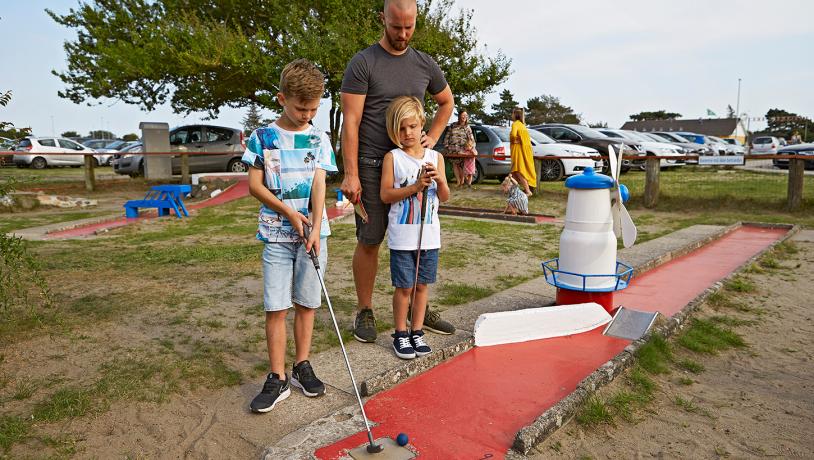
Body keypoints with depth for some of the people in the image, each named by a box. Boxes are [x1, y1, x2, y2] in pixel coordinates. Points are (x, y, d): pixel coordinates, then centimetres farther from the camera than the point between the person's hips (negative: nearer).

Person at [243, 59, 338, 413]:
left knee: (307, 303, 9)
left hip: (313, 231, 2)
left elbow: (319, 185, -4)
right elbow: (255, 185, -1)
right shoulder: (263, 137, 1)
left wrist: (316, 228, -16)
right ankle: (277, 378, 10)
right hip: (277, 233, -1)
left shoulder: (319, 139, 5)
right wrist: (289, 213, -12)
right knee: (276, 307, -1)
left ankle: (302, 366, 24)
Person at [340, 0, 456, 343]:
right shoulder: (362, 63, -3)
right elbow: (350, 122, -9)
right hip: (372, 166, -4)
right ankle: (365, 312, 16)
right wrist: (351, 175, -15)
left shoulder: (425, 65, 11)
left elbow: (446, 102, 27)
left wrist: (432, 137, 10)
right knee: (370, 240, 1)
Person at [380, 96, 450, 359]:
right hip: (402, 236, -3)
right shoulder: (392, 158, -2)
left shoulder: (435, 157, 7)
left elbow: (445, 197, 7)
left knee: (422, 285, 11)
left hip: (429, 235, 3)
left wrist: (439, 180, -13)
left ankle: (417, 332, 25)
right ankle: (400, 335, 19)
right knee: (404, 287, 3)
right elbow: (386, 195, -9)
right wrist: (415, 186, -18)